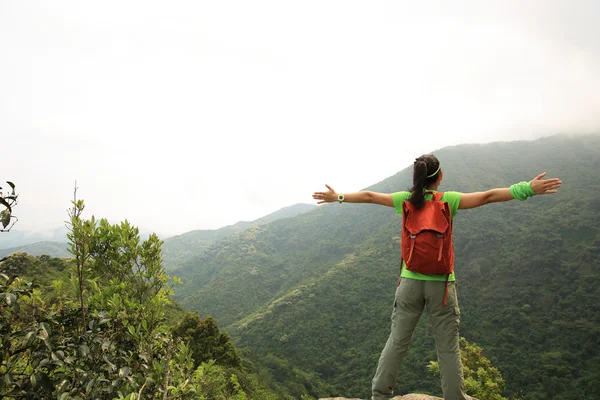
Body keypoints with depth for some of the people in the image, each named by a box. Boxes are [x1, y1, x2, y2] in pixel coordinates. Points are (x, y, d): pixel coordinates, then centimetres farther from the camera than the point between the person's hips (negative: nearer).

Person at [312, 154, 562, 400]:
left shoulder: (405, 200, -1)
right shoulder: (448, 201, -8)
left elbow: (368, 196, 9)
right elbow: (488, 196, -10)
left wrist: (337, 197, 20)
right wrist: (528, 189, -6)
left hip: (410, 281, 2)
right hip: (440, 283, -2)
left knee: (397, 342, 12)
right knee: (448, 347, 9)